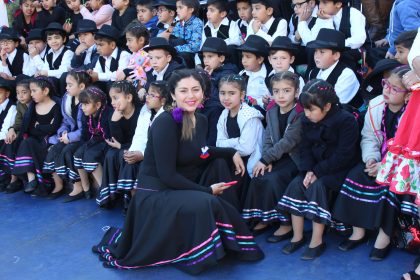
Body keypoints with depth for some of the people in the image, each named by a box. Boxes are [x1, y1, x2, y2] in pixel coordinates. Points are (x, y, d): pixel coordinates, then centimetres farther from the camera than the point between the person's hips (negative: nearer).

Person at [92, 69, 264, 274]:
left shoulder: (201, 120, 3)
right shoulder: (165, 122, -20)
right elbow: (167, 174, -22)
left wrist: (231, 153, 12)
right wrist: (207, 190, -15)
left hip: (179, 192, 9)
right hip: (155, 194, -9)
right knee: (206, 204, -29)